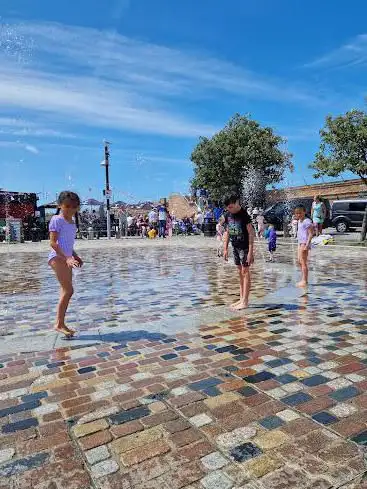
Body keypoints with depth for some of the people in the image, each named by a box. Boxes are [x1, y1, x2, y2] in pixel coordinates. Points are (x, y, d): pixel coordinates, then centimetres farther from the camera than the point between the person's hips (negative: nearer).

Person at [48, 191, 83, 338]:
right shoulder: (57, 220, -9)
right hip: (57, 257, -9)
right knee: (68, 290, -15)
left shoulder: (72, 220, 17)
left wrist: (75, 256, 20)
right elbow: (53, 242, -15)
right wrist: (67, 258, -23)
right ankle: (59, 324, -8)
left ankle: (61, 323, 15)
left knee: (65, 292, 9)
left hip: (66, 258, 9)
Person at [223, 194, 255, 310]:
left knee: (245, 272, -3)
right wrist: (225, 248, 9)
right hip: (235, 247, 7)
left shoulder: (244, 215, -15)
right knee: (240, 272, 12)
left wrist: (250, 251, -19)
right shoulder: (228, 215, 5)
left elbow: (251, 233, -15)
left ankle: (245, 301, 1)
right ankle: (241, 299, 19)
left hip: (244, 247, -7)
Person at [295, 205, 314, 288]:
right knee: (300, 262, 15)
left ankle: (304, 281, 0)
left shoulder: (307, 221, -14)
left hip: (305, 243, -10)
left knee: (303, 262, -6)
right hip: (300, 242, 10)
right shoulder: (300, 221, 13)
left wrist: (307, 244, -22)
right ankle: (304, 280, 24)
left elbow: (311, 234, -18)